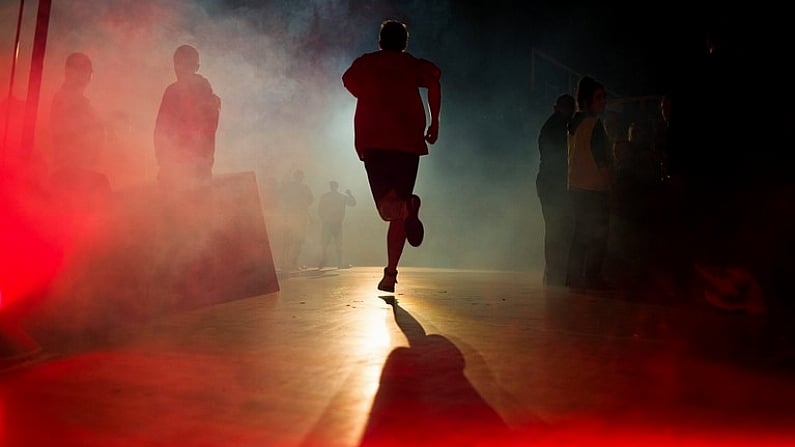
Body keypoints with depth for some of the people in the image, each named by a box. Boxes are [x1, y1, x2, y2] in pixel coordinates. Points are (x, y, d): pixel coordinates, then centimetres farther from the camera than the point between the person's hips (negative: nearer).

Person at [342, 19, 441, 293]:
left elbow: (350, 83, -1)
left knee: (388, 206, 1)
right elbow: (433, 80, -6)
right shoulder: (413, 64, 14)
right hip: (408, 140, 1)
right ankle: (390, 274, 0)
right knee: (399, 210, 7)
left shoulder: (364, 63, 16)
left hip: (372, 140, 0)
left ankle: (405, 206, -35)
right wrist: (434, 122, -3)